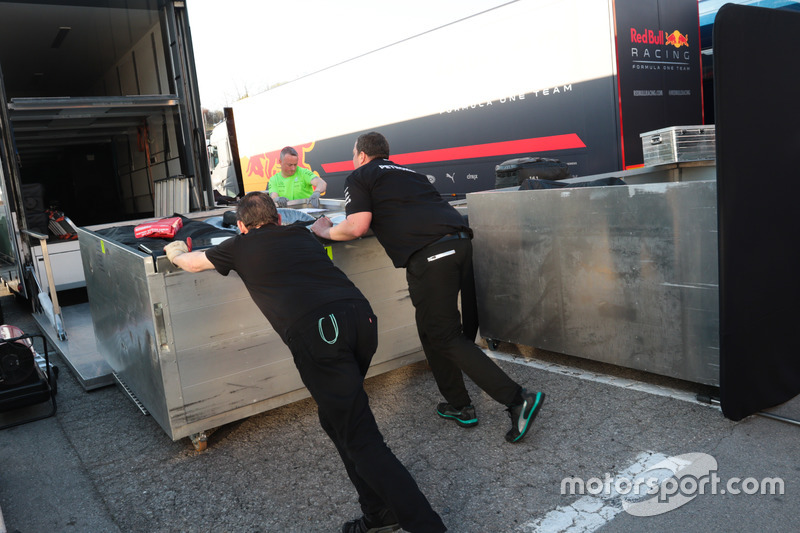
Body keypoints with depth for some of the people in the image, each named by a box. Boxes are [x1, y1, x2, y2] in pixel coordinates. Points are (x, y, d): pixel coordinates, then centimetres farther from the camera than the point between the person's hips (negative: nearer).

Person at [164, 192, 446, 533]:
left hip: (316, 330, -6)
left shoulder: (241, 246, 20)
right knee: (338, 419, 22)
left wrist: (175, 251, 60)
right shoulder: (301, 235, 29)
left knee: (360, 439, -1)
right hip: (361, 315, 6)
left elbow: (189, 262, 39)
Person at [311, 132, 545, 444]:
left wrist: (326, 231, 15)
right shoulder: (408, 172, 31)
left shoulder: (359, 177, 10)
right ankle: (459, 406, 25)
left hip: (429, 254, -8)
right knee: (433, 332, 19)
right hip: (460, 242, 8)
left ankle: (518, 399, -7)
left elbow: (357, 226, -3)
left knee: (444, 338, -2)